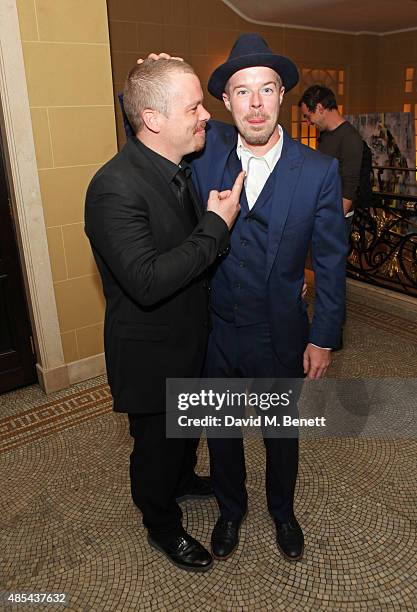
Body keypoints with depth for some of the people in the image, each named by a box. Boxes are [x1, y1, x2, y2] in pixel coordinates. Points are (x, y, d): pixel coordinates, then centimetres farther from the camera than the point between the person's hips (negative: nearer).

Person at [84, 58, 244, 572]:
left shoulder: (182, 169, 0)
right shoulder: (115, 188, -28)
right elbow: (148, 282, -37)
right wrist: (216, 227, -30)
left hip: (191, 341, 8)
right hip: (150, 357, -8)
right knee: (157, 443, 16)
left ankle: (183, 478, 60)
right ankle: (162, 528, 44)